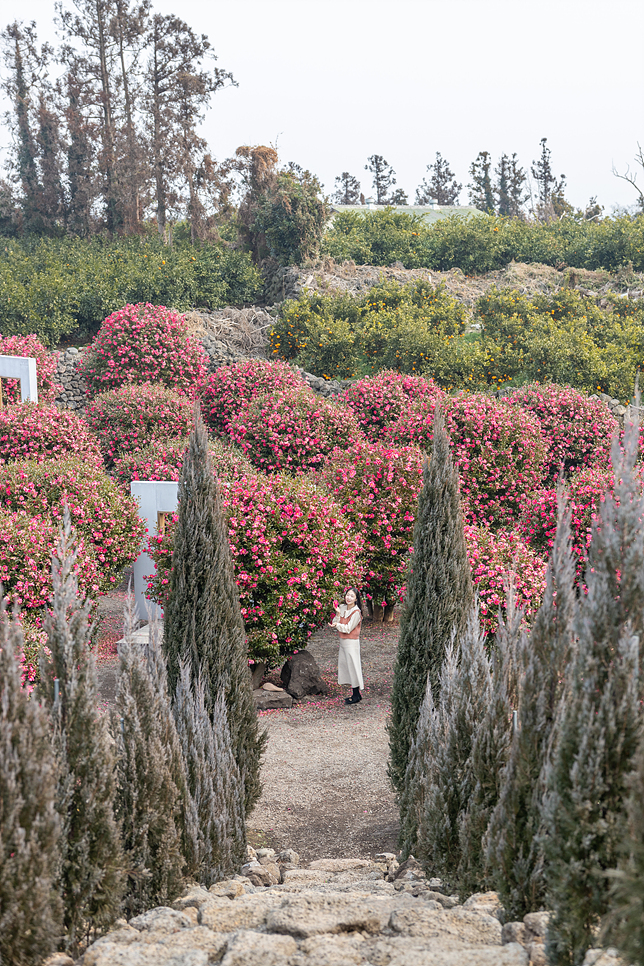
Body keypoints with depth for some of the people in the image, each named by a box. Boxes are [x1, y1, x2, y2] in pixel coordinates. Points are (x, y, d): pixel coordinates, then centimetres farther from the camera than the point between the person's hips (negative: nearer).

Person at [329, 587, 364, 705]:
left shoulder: (356, 612, -15)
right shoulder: (342, 607, 6)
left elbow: (348, 629, -15)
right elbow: (335, 624, 1)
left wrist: (337, 625, -21)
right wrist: (338, 615, -14)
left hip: (351, 642, -8)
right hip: (343, 642, 8)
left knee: (353, 667, -2)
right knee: (345, 666, 12)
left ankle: (356, 696, 7)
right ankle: (356, 694, 21)